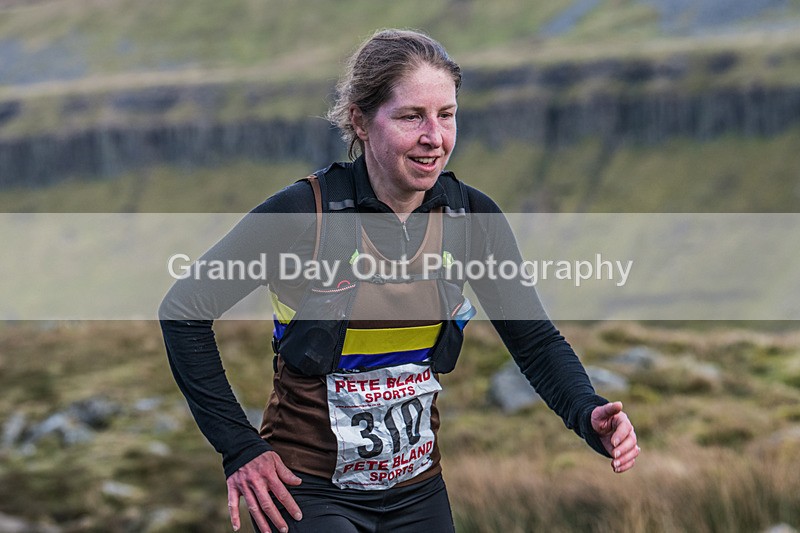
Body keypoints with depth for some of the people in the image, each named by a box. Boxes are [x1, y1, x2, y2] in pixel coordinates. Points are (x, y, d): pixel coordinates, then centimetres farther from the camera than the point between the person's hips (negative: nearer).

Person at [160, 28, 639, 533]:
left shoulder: (472, 217, -4)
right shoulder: (304, 213, -17)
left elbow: (536, 340, -1)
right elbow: (184, 311, -10)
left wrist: (589, 416, -21)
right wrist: (239, 448, -12)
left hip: (418, 490, 5)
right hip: (310, 490, -5)